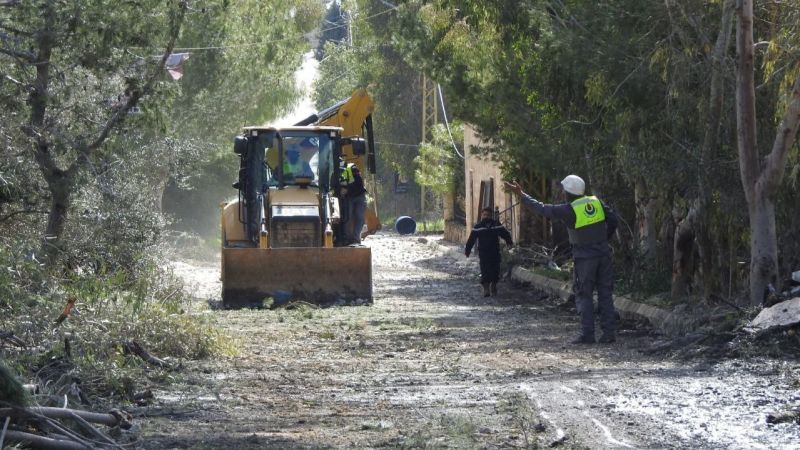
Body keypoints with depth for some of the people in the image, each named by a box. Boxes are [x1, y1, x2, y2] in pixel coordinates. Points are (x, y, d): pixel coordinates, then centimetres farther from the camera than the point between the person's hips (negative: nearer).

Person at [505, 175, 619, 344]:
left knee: (583, 295, 3)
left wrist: (521, 194, 3)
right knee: (605, 294, 8)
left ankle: (587, 333, -3)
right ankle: (609, 332, 5)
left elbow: (542, 208, -6)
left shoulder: (568, 210, -13)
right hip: (603, 253, 5)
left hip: (584, 257, -5)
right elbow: (614, 220, 3)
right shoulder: (596, 202, 1)